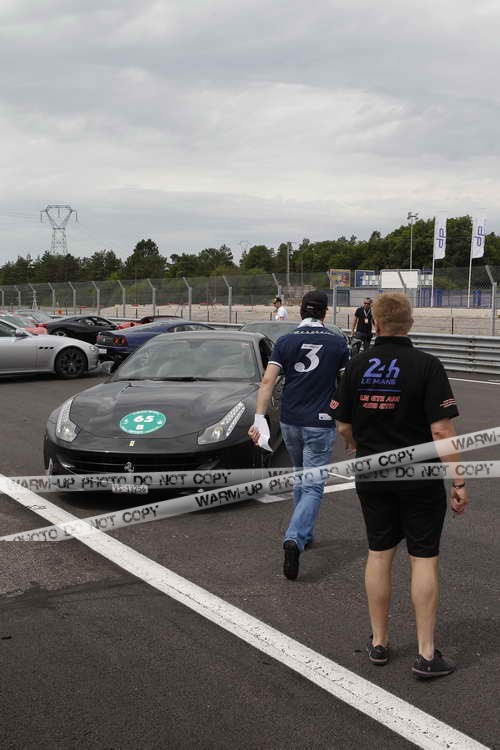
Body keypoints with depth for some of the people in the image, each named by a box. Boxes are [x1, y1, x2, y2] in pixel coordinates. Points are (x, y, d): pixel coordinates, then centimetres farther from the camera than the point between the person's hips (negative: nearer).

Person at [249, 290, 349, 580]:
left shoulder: (285, 342, 0)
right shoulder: (337, 343, -3)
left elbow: (268, 381, -9)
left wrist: (259, 418, -10)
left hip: (290, 422, 3)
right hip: (320, 425, -3)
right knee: (313, 486, -3)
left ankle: (305, 533, 33)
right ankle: (294, 539, -23)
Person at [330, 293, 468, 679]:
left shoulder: (357, 366, -2)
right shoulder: (426, 365, -13)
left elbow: (343, 426, 5)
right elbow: (441, 429, -17)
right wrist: (459, 482, -10)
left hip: (372, 475, 4)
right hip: (419, 477, -3)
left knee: (379, 554, 14)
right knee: (424, 559, 4)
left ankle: (379, 641, 23)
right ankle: (427, 654, 7)